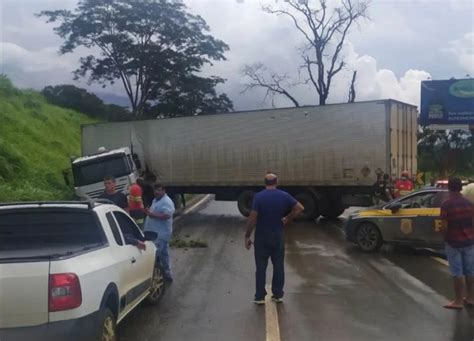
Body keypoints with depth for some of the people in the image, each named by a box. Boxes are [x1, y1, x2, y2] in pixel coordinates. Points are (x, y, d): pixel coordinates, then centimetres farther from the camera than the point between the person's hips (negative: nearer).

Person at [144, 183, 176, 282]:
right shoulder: (156, 200, 17)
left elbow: (167, 215, -27)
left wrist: (152, 214, -24)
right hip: (155, 232, 10)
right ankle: (167, 274, 24)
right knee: (164, 254, 16)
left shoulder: (167, 202, -15)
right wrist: (148, 211, 10)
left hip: (161, 234, -10)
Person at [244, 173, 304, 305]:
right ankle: (278, 295, 18)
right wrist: (287, 218, 2)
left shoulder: (258, 196, -11)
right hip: (278, 236, 2)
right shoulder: (284, 196, -3)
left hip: (262, 236, -2)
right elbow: (300, 208, -6)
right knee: (278, 266, 12)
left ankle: (260, 297, 9)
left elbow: (252, 217, -16)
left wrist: (247, 236, -10)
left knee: (261, 267, 5)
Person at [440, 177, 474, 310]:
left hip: (453, 242, -5)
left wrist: (446, 238, 2)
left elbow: (445, 226, -15)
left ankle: (458, 301, 7)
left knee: (457, 272, 1)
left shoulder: (446, 205, -14)